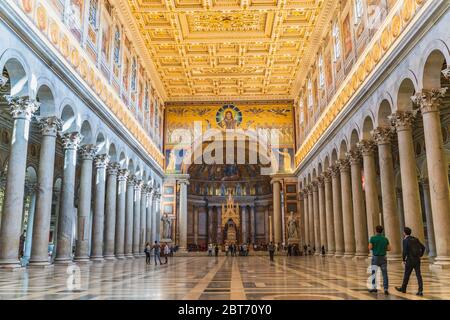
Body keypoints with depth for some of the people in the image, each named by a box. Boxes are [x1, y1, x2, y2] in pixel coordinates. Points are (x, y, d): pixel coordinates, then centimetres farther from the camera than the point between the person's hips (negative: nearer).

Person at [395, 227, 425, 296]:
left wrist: (404, 260, -5)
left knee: (406, 274, 9)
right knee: (418, 275, 2)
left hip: (410, 260, -6)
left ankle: (403, 288, 24)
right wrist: (420, 256, 16)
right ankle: (420, 291, -5)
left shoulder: (405, 240, -10)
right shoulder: (415, 239, 11)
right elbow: (423, 247, 12)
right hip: (417, 260, 6)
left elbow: (405, 251, -17)